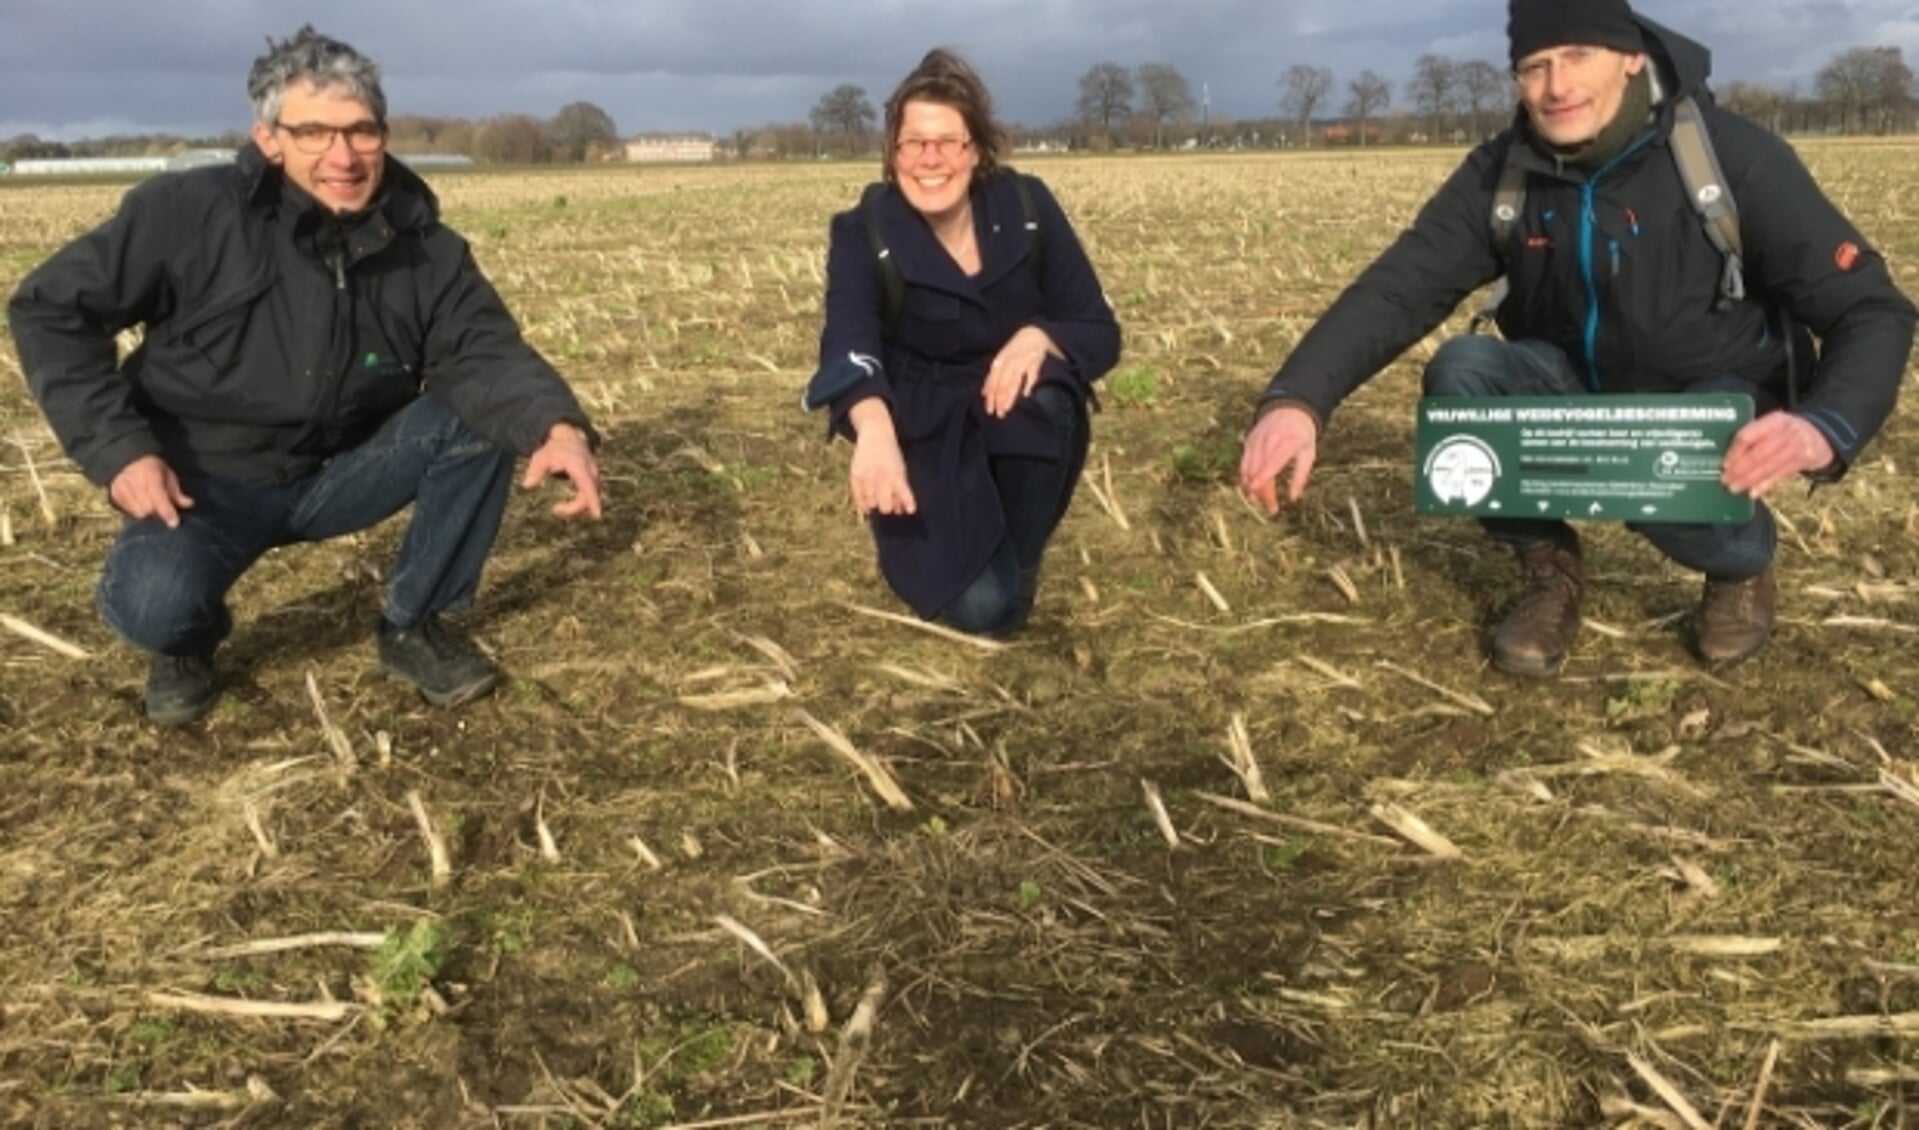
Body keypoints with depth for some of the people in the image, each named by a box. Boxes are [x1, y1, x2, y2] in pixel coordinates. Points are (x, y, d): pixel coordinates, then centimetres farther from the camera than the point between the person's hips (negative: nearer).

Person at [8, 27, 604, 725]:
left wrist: (558, 427, -44)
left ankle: (415, 626, -2)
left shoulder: (425, 248, -8)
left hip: (343, 471, 3)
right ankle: (186, 638, 9)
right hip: (208, 479, -3)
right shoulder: (188, 213, -16)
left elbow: (487, 353, -21)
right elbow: (50, 310, -9)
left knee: (483, 417, -20)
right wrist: (119, 448, -20)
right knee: (153, 605, -33)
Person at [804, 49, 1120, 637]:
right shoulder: (863, 233, -14)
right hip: (925, 439, -2)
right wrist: (874, 428, -56)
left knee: (1044, 392, -34)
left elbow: (1101, 334, -9)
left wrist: (1038, 338, -33)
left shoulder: (1028, 208, -10)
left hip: (1027, 430, 2)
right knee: (980, 608, -23)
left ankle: (1018, 560, -8)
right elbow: (847, 342, -33)